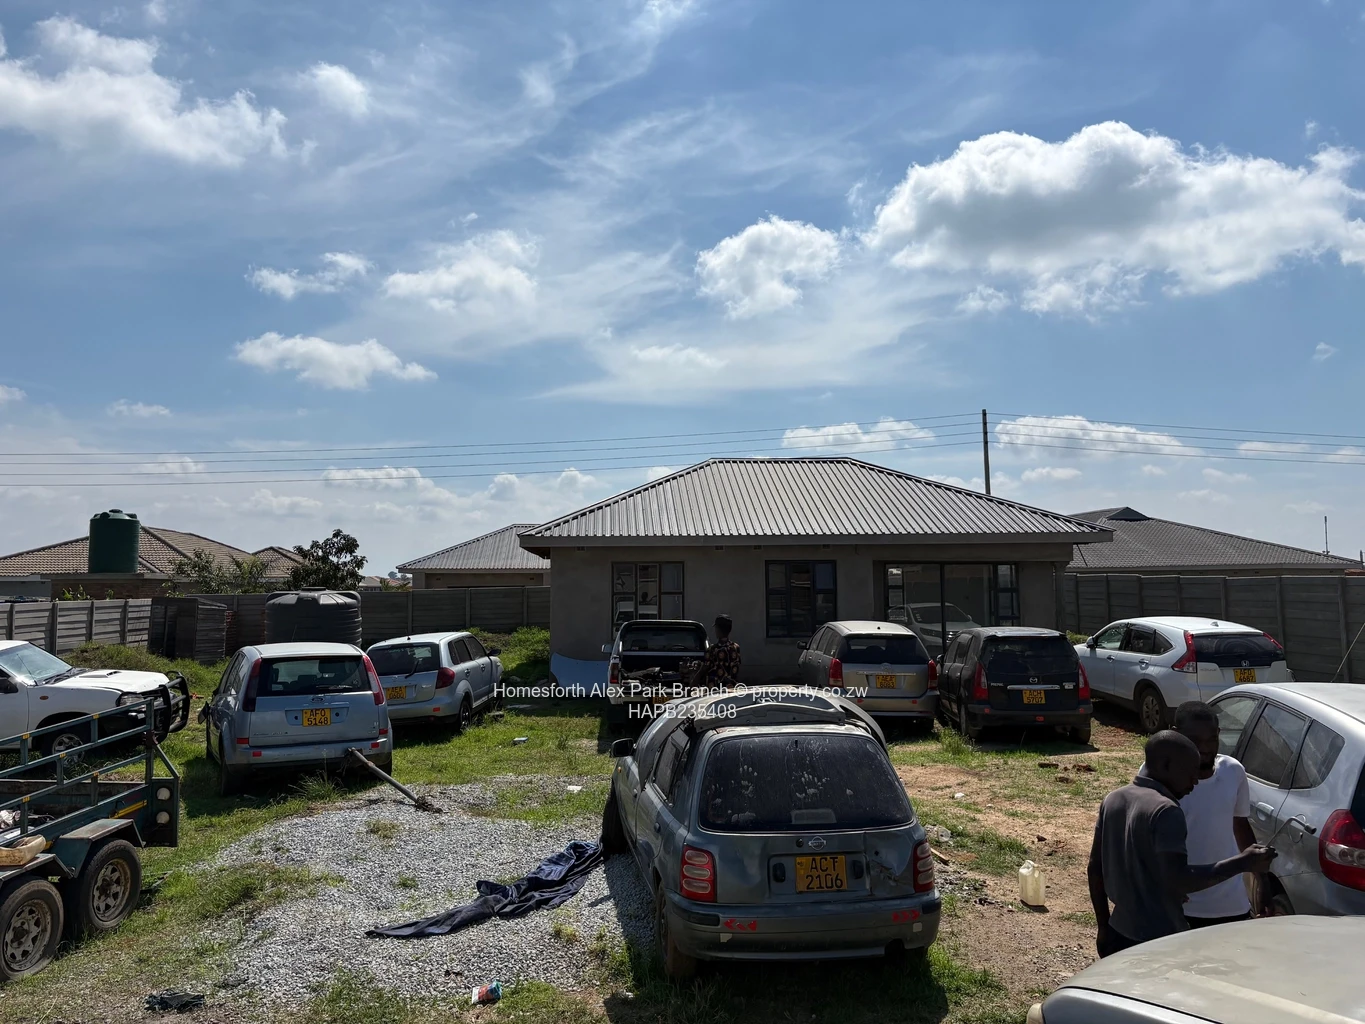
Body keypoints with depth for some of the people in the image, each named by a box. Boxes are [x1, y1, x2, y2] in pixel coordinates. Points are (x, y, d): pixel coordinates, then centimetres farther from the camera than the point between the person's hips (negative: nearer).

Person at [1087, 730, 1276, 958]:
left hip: (1119, 935, 8)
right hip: (1159, 943, -8)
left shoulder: (1114, 799, 6)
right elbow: (1178, 880, -26)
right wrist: (1242, 862, -20)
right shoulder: (1165, 811, -20)